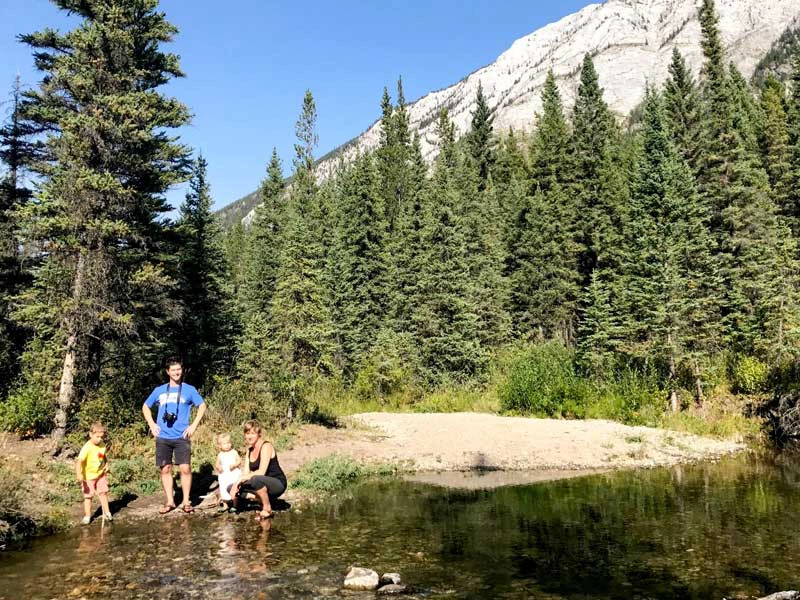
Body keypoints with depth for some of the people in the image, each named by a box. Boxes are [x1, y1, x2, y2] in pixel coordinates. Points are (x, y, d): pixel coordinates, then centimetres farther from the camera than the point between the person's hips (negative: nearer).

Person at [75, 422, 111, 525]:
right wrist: (79, 474, -47)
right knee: (88, 496, 5)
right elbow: (79, 461, -35)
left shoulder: (102, 445, -6)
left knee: (103, 493, 9)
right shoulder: (87, 447, -26)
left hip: (100, 474, 5)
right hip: (88, 476, -4)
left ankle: (106, 513, 22)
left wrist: (106, 466, 1)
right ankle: (87, 516, 19)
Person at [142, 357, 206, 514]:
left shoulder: (189, 389, 3)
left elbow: (202, 406, 7)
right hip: (162, 437, 2)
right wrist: (151, 424, 7)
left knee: (185, 468, -6)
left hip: (181, 437, -2)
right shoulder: (159, 390, 9)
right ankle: (169, 502, 16)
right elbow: (145, 407, 20)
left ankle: (186, 502, 5)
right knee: (165, 469, 6)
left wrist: (194, 425, -2)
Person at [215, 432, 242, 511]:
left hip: (234, 474, -1)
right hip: (224, 475, 1)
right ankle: (225, 505, 19)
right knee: (224, 490, 4)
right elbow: (218, 464, 6)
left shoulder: (234, 452, -1)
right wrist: (218, 467, -16)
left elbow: (239, 460, -3)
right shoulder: (220, 455, 3)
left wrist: (234, 465, -21)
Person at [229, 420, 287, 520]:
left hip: (278, 484, -8)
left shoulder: (266, 446, -17)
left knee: (255, 479, -38)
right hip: (264, 484, 8)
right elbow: (246, 473, 4)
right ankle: (265, 499, 10)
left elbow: (261, 472, -26)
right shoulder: (250, 449, 8)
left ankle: (267, 509, -14)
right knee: (231, 488, -1)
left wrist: (240, 479, -23)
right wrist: (236, 485, -14)